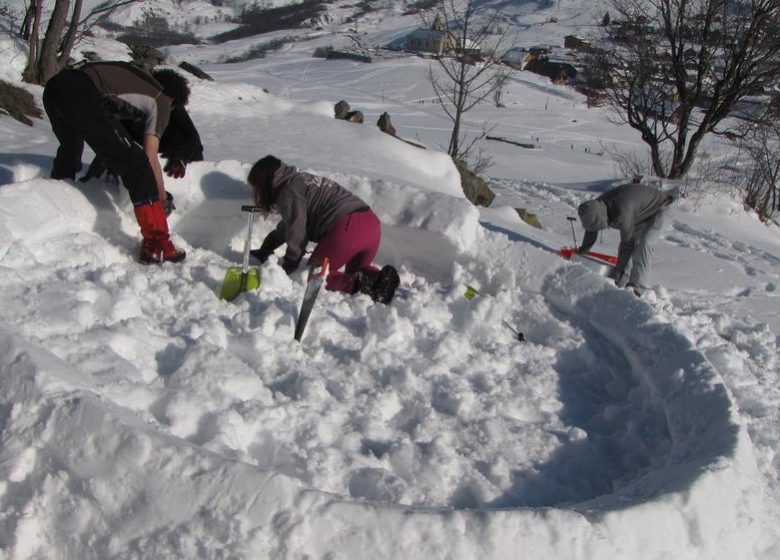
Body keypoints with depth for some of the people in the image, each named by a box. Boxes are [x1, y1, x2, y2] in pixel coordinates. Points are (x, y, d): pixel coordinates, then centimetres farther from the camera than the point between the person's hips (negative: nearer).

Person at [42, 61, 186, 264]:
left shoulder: (139, 77, 32)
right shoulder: (161, 102, 14)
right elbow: (151, 158, 10)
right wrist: (162, 197, 22)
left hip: (55, 85, 8)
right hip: (85, 98, -8)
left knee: (69, 150, 35)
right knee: (137, 166, 2)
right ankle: (157, 245, 1)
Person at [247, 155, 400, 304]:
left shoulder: (288, 191, 2)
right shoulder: (301, 180, 32)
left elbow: (297, 232, -5)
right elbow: (287, 226, 43)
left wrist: (288, 266, 6)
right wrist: (264, 251, 49)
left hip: (346, 228, -9)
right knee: (356, 270, 29)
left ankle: (358, 283, -19)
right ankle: (380, 278, -4)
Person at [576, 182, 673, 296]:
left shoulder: (622, 214, -44)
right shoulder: (597, 206, -19)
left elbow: (627, 243, -33)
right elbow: (591, 231, 1)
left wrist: (620, 269, -25)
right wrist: (583, 250, 12)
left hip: (654, 210, -8)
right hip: (638, 212, 8)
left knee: (643, 244, -25)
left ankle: (636, 287, -28)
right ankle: (620, 283, 16)